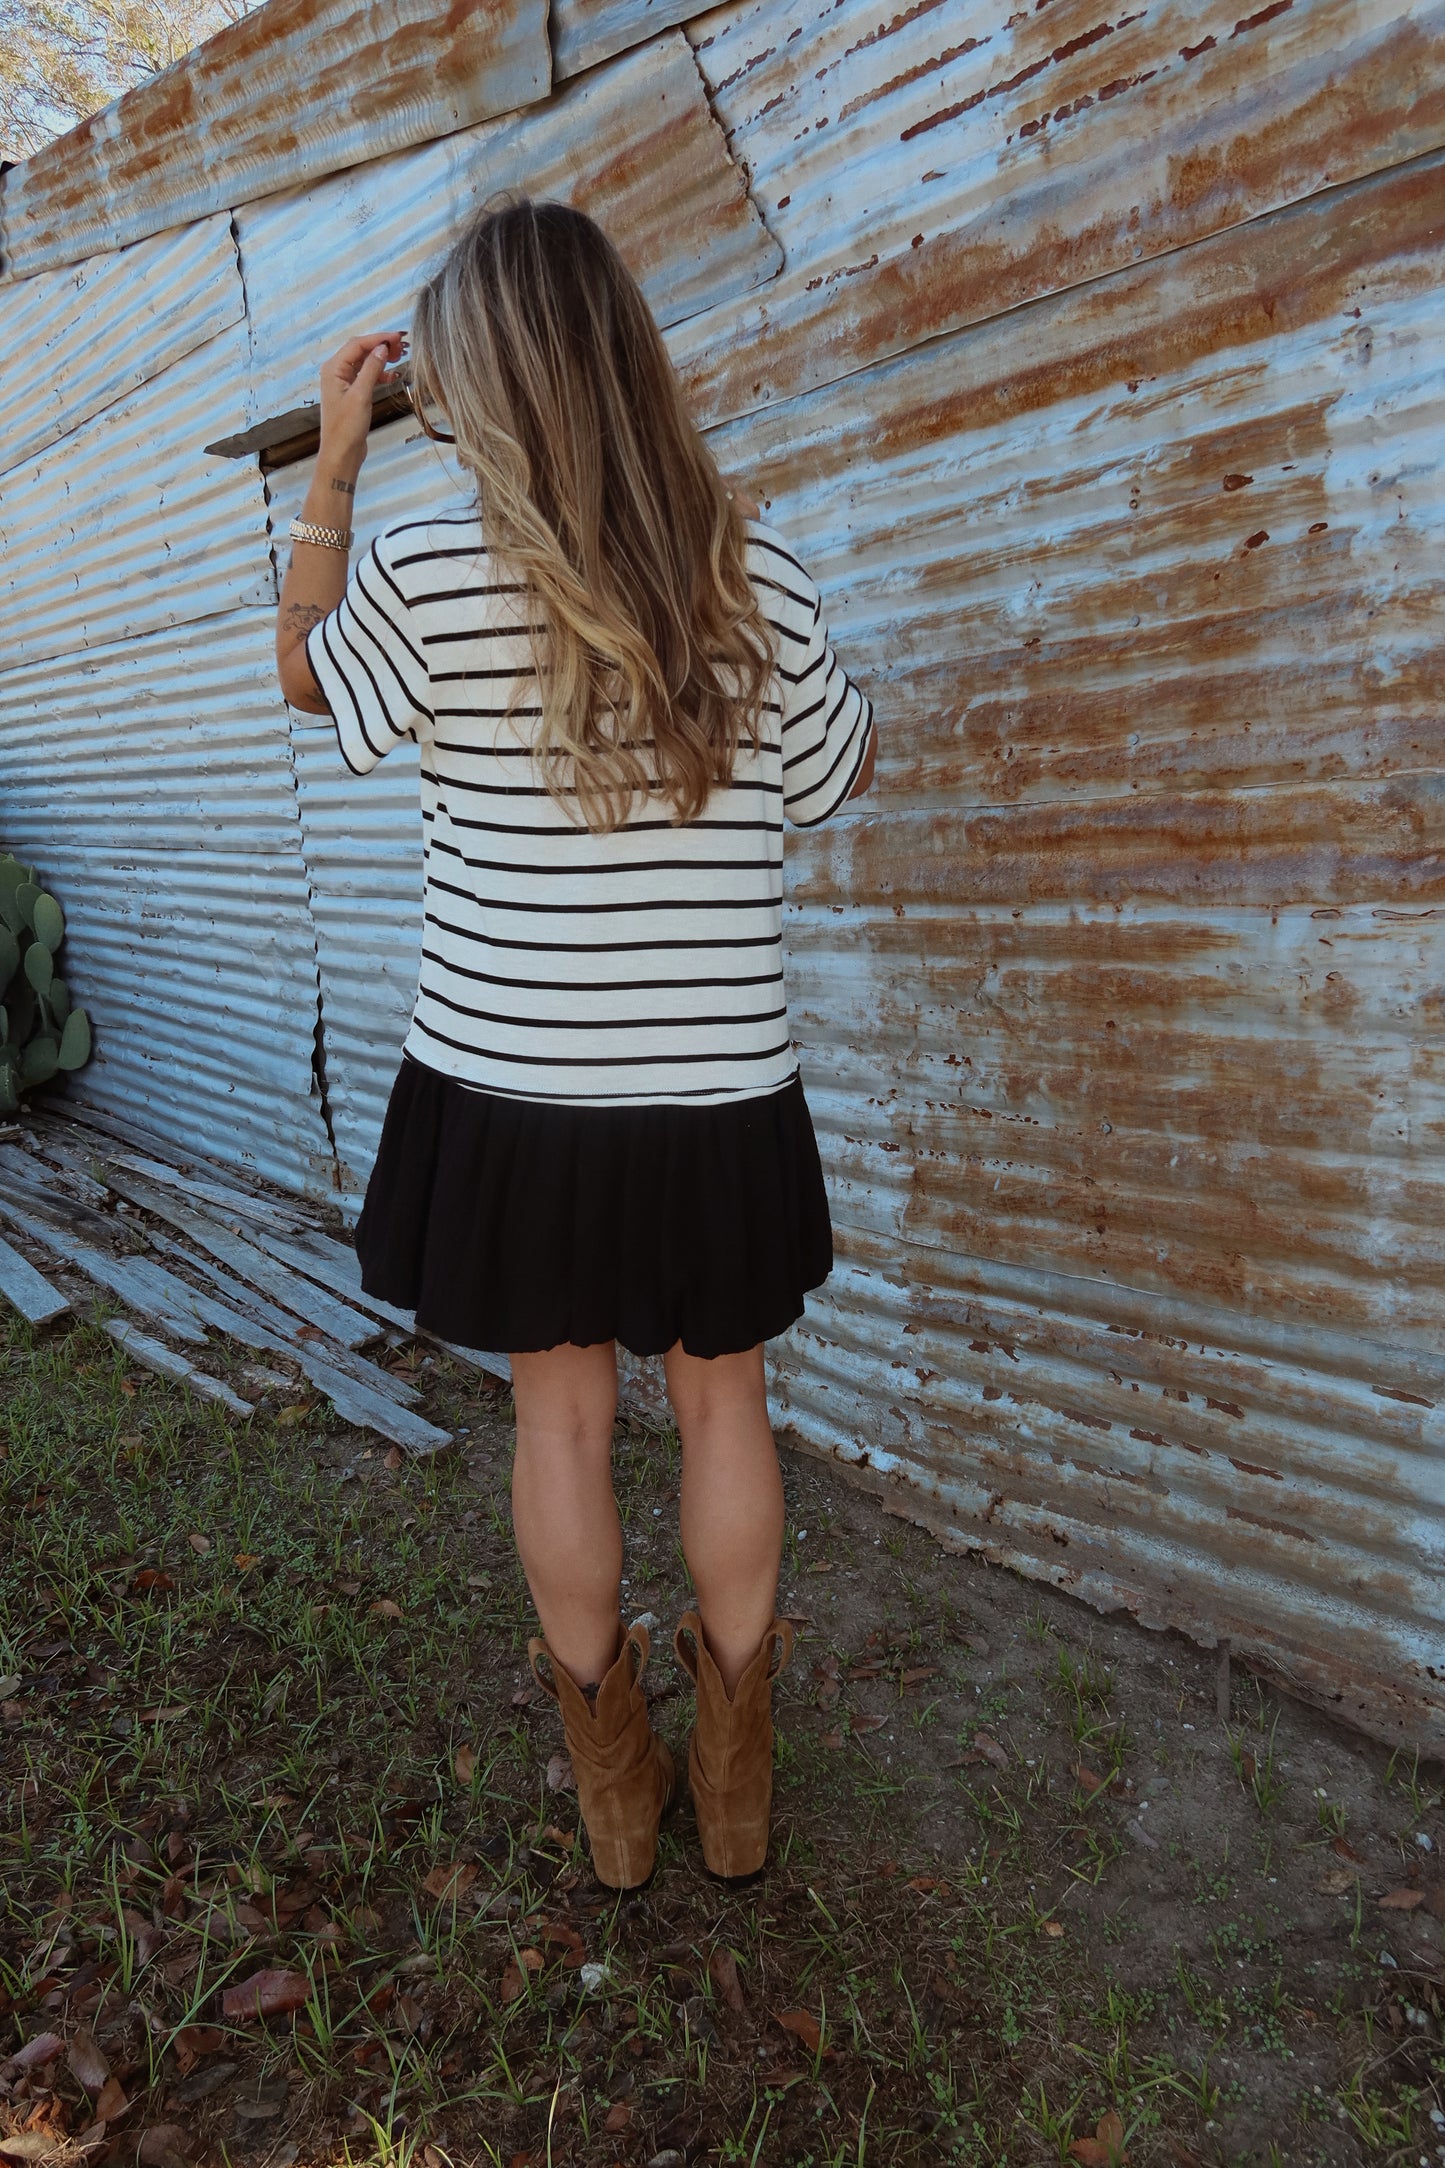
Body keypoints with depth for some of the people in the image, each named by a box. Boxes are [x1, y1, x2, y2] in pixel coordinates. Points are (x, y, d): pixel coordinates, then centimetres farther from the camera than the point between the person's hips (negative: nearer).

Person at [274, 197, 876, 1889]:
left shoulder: (428, 571, -9)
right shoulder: (756, 572, -4)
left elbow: (310, 675, 12)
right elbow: (841, 771, 12)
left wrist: (332, 460, 17)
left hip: (514, 1092, -1)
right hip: (715, 1097, 1)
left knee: (560, 1412, 16)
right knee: (721, 1398, 18)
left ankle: (617, 1789, 34)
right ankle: (735, 1778, 34)